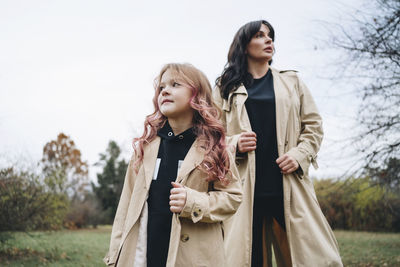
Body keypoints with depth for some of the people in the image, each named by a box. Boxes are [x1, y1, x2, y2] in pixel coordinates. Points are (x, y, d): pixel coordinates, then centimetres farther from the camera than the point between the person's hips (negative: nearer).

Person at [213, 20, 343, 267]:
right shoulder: (226, 88, 14)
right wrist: (234, 144, -8)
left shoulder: (292, 82, 19)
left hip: (288, 184, 1)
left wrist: (300, 154, -3)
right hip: (245, 188, -1)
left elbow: (314, 125, 15)